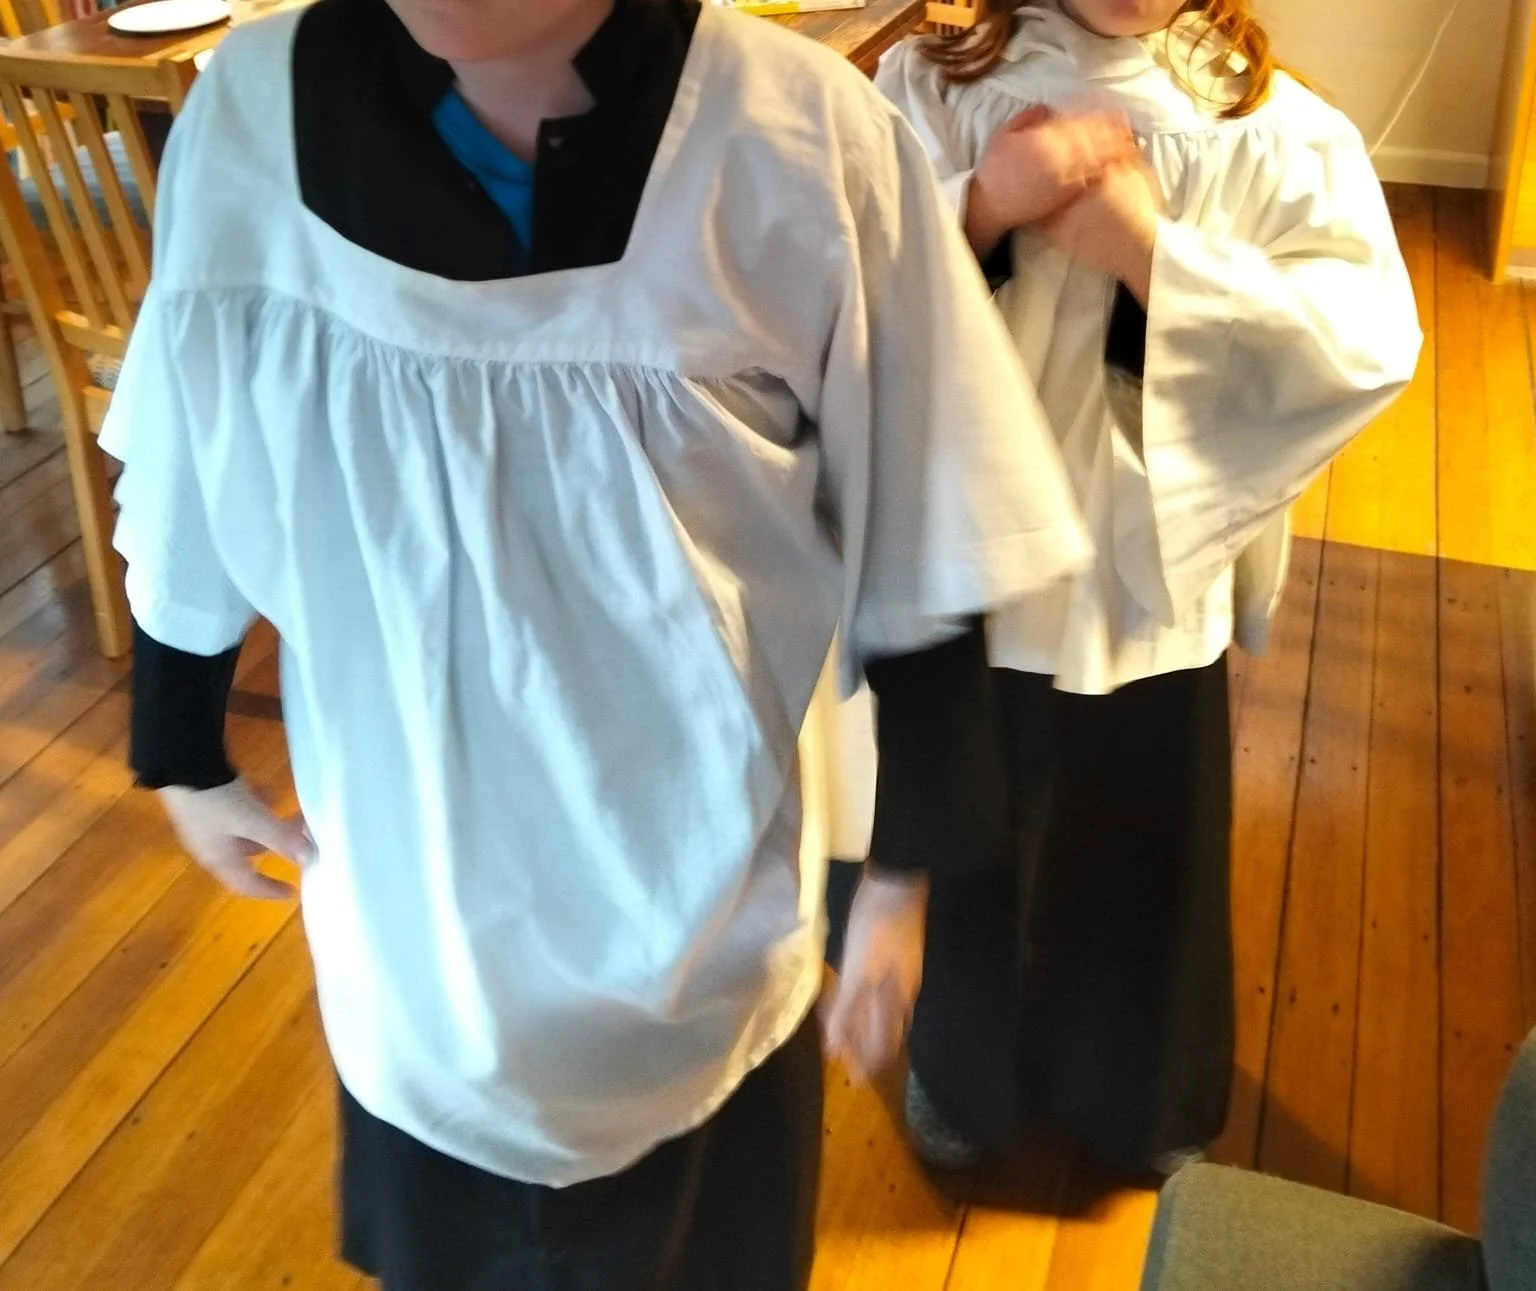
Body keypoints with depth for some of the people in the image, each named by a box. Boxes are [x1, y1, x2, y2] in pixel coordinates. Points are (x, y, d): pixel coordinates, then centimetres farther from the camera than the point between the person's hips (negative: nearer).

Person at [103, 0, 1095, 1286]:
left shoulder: (813, 148, -22)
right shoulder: (252, 112, -14)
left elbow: (918, 554, -11)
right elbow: (190, 489, 1)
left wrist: (903, 869, -4)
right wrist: (183, 750, 13)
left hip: (702, 923, -1)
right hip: (406, 888, 2)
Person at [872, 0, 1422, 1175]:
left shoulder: (1274, 130, -6)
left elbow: (1371, 343, -16)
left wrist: (1153, 253, -23)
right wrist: (980, 210, -24)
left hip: (1156, 574, 0)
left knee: (1155, 857, 19)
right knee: (970, 848, 19)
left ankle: (1152, 1108, 49)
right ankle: (963, 1082, 50)